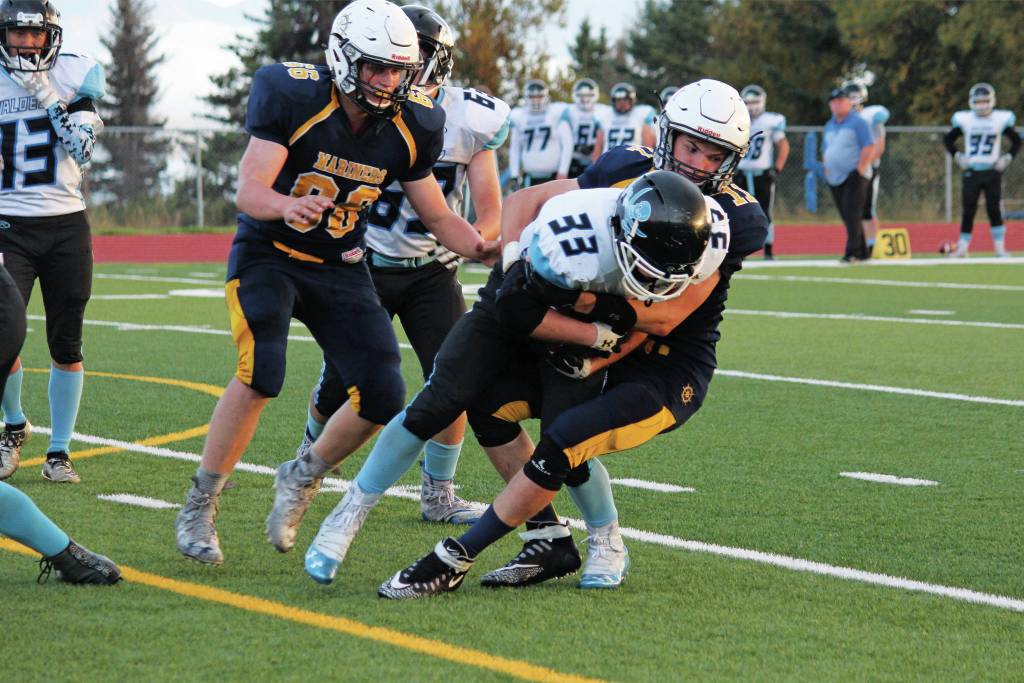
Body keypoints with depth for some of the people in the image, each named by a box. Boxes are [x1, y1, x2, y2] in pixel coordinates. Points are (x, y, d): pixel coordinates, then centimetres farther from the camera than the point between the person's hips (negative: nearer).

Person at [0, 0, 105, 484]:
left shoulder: (73, 75, 0)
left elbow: (82, 149, -9)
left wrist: (49, 98, -14)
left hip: (66, 226, 1)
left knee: (66, 346, 3)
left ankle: (59, 451, 15)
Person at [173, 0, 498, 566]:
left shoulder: (410, 127, -7)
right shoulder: (294, 98, -21)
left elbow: (438, 216, 4)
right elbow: (249, 191, -25)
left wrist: (485, 247, -16)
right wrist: (288, 206, -48)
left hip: (340, 266, 5)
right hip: (268, 255, -5)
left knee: (382, 398, -7)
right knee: (260, 373, -27)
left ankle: (299, 480, 20)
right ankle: (199, 507, -12)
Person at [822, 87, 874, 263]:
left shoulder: (857, 123, -7)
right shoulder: (829, 126, 16)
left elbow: (869, 147, -13)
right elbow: (826, 150, 27)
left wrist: (860, 168, -18)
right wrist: (827, 170, 13)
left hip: (854, 176, -7)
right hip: (835, 178, 7)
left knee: (852, 214, -13)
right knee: (846, 216, 7)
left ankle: (852, 252, -16)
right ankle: (862, 252, 13)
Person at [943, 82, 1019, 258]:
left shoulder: (1001, 119, -1)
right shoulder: (965, 120, -1)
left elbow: (1016, 141, 9)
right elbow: (948, 139, 11)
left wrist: (1007, 158, -3)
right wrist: (957, 156, -1)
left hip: (992, 172, -1)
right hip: (971, 172, 1)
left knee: (994, 211, -3)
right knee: (968, 212, 2)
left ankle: (1000, 248, 3)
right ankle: (962, 248, 9)